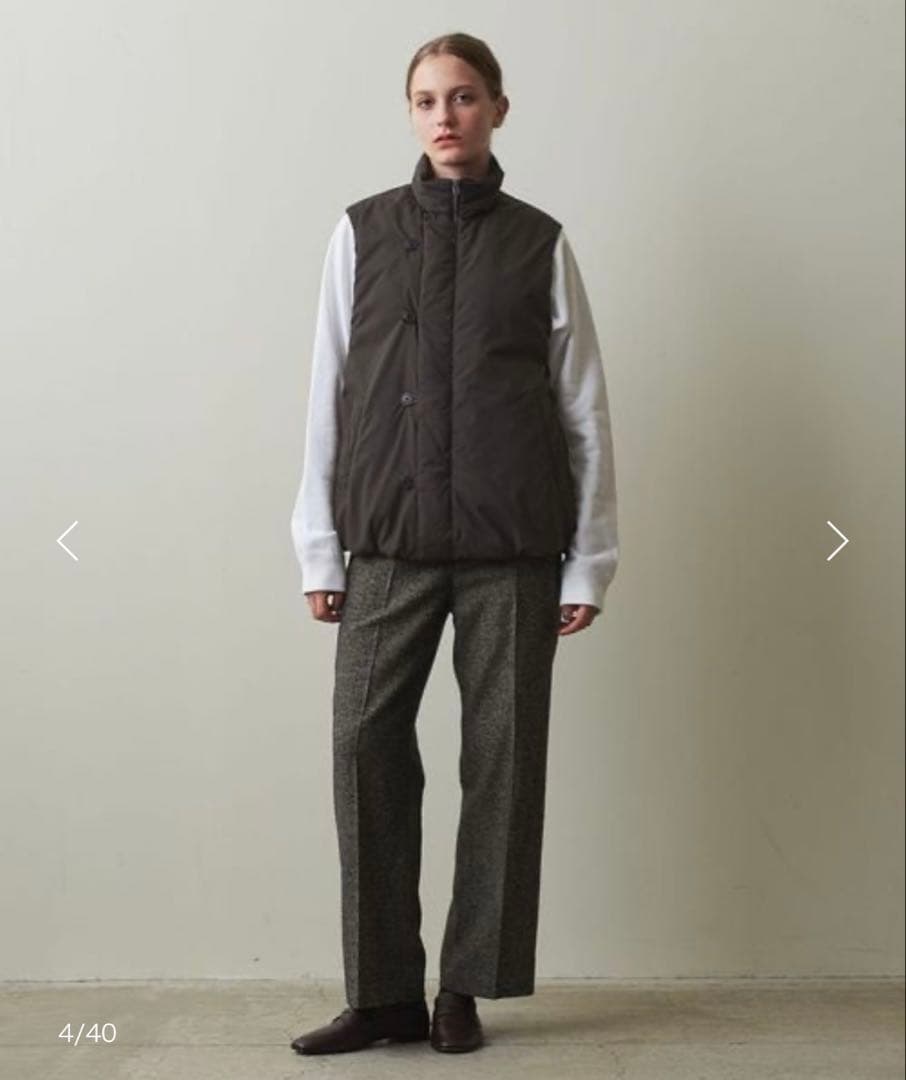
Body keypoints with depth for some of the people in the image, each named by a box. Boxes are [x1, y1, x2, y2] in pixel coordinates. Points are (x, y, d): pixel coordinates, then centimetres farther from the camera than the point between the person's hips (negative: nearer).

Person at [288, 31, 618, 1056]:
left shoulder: (537, 241, 8)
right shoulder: (363, 232, 10)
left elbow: (584, 404, 7)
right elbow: (328, 393, 9)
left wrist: (589, 558, 2)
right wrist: (319, 547, 5)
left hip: (512, 544, 0)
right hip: (390, 539, 1)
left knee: (504, 754, 0)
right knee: (367, 743, -6)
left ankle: (466, 987, 13)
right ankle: (384, 991, 5)